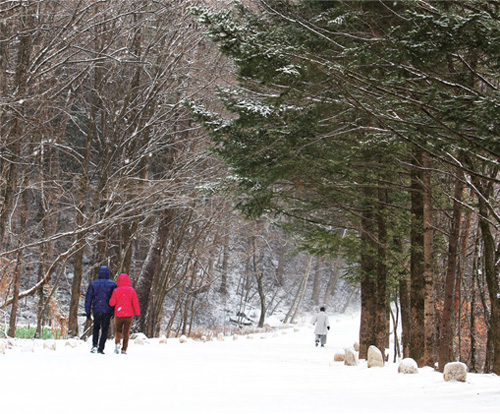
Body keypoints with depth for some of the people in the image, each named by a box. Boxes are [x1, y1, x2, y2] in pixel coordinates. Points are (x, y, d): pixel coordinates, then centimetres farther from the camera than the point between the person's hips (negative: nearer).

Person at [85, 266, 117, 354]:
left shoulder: (93, 284, 4)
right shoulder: (112, 284, 0)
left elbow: (88, 299, 4)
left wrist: (88, 312, 9)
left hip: (96, 310, 2)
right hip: (107, 310, -1)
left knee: (96, 328, 19)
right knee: (104, 330, 5)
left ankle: (94, 345, 2)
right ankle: (101, 348, -2)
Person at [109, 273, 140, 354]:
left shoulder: (116, 290, -4)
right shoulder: (131, 290, -3)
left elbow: (112, 303, -6)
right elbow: (135, 302, -4)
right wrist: (137, 313, 2)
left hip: (118, 314, 0)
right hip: (129, 314, 0)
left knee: (118, 330, 15)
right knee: (126, 332, 10)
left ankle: (117, 343, -12)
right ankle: (124, 349, 7)